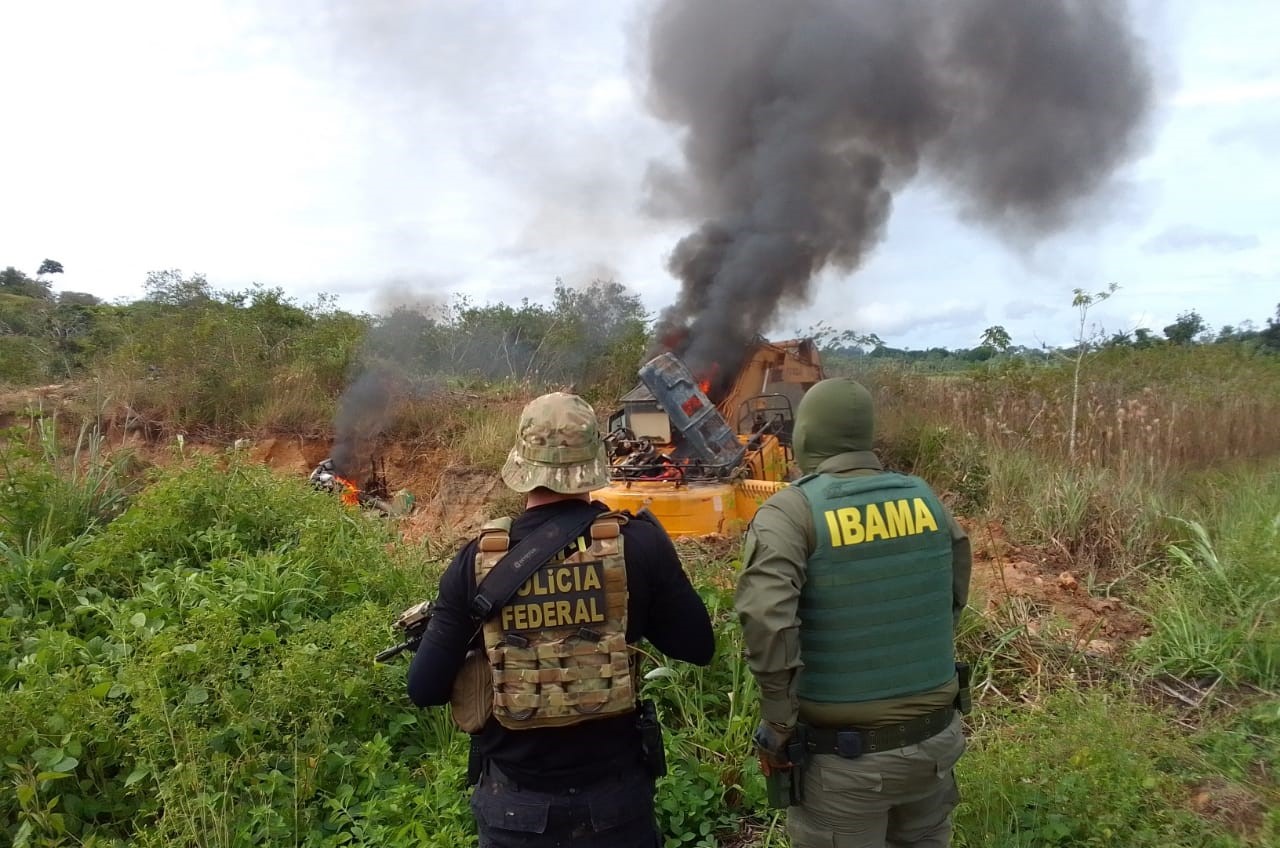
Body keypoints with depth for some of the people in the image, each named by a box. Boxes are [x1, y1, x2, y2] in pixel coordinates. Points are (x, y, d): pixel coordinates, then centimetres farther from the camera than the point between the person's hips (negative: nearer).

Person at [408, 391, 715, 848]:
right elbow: (698, 647, -3)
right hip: (614, 795, 0)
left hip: (514, 807, 0)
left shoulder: (477, 560, -12)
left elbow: (425, 689, -7)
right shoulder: (640, 542, -13)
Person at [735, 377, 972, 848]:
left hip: (843, 754, -5)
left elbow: (767, 620, -28)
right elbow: (954, 599, 13)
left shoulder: (791, 512, -15)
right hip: (935, 737, 5)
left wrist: (779, 726, -18)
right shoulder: (925, 498, 2)